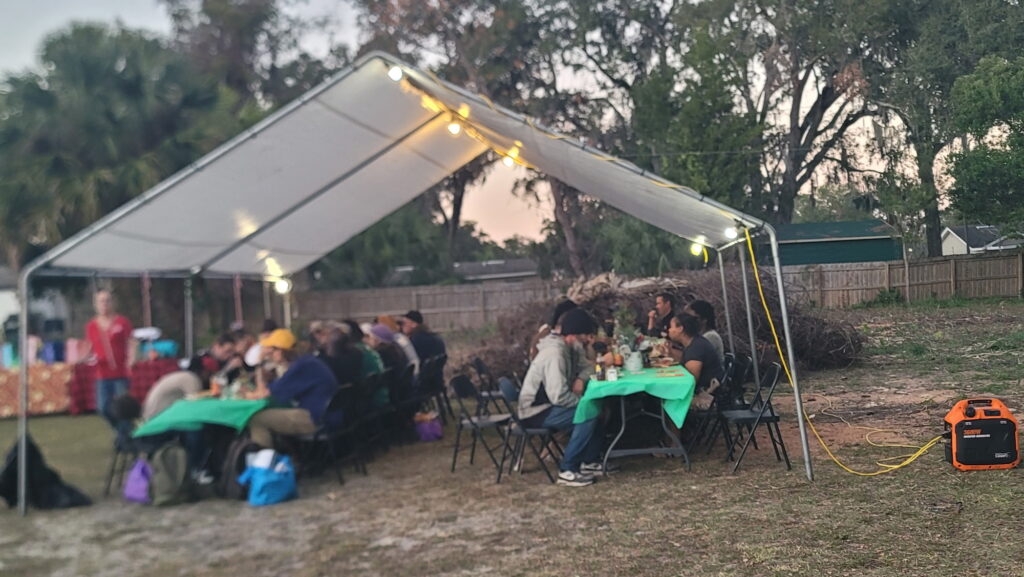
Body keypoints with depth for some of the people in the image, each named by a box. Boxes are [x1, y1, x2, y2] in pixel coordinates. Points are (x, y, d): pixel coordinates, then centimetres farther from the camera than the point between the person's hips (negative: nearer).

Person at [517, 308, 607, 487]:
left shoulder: (569, 349, 5)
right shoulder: (555, 353, -26)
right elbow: (559, 396, -32)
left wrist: (581, 378, -5)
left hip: (549, 405, 10)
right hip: (536, 412, -10)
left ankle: (590, 461, 14)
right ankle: (567, 471, -17)